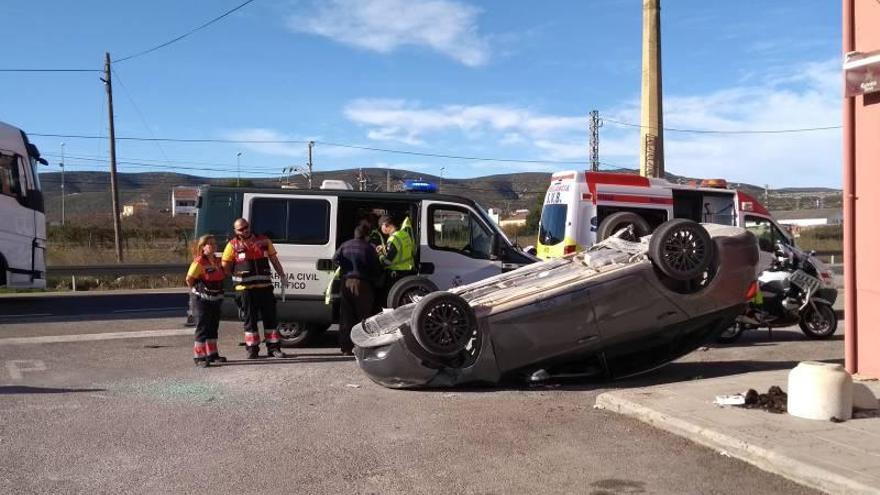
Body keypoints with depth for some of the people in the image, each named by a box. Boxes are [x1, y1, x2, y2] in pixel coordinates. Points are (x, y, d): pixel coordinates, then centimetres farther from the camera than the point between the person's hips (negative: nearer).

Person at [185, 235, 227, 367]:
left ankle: (212, 354, 25)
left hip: (216, 299, 8)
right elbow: (189, 279, -16)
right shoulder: (199, 262, -16)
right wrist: (196, 291, -6)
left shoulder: (217, 261, 8)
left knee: (213, 327, 15)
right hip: (202, 300, -8)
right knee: (202, 328, -5)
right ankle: (199, 357, 2)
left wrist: (218, 291, 12)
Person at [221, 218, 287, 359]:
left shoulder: (264, 241, 8)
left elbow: (274, 260, 14)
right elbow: (225, 266, 6)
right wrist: (237, 276, 1)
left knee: (270, 317, 4)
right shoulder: (233, 245, 2)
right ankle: (252, 349, 12)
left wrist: (282, 275, 11)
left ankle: (273, 347, 11)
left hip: (265, 287, 2)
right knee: (250, 319, 5)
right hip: (245, 289, -2)